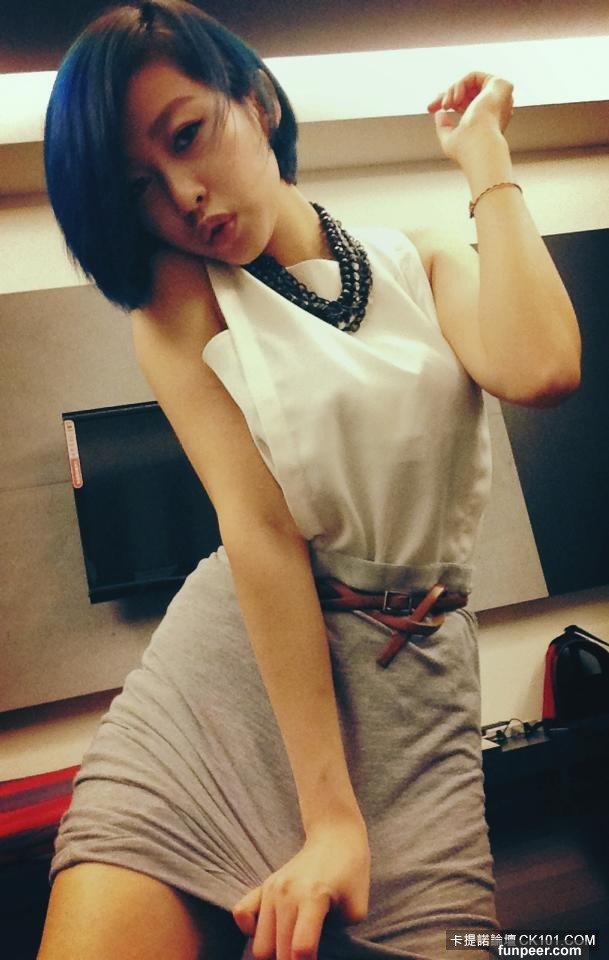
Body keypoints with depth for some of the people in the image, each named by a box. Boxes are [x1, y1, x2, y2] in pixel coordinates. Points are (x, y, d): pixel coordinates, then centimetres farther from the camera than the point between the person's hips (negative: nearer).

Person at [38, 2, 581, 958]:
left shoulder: (424, 261, 8)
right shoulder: (177, 295, 3)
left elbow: (540, 370, -16)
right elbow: (259, 528, -12)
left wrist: (483, 158, -2)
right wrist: (331, 813, -16)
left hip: (416, 681, 2)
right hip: (233, 662, -1)